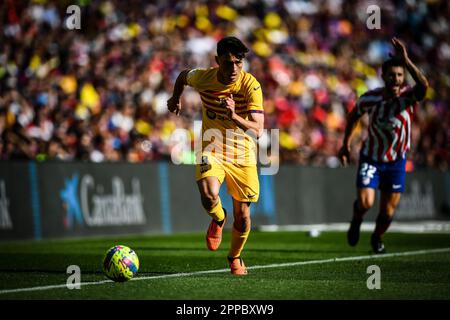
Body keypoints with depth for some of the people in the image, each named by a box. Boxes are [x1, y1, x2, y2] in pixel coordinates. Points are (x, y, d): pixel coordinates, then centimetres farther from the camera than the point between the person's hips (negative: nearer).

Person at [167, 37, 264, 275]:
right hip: (211, 150, 0)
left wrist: (234, 116, -43)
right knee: (209, 197, -28)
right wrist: (175, 99, 29)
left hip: (243, 155, 0)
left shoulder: (251, 86, -19)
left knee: (242, 215, 5)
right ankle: (219, 219, 10)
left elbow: (257, 130, -26)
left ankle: (235, 257, 35)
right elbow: (183, 75, 14)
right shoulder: (203, 78, -12)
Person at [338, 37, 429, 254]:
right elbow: (354, 115, 7)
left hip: (396, 161, 1)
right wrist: (346, 144, 7)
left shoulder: (408, 97, -20)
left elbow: (423, 86, -45)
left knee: (388, 211, 5)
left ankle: (377, 239, 38)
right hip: (371, 158, -1)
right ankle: (356, 221, 20)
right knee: (365, 203, -17)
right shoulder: (370, 99, -15)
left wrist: (406, 61, -52)